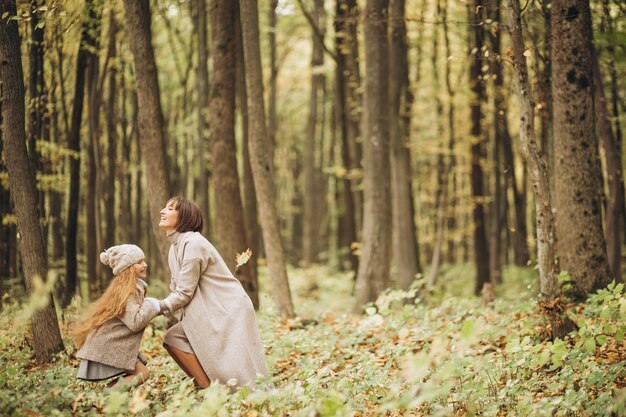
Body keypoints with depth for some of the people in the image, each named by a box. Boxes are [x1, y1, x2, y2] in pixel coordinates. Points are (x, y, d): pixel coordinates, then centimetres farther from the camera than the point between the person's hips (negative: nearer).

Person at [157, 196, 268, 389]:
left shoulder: (192, 243, -18)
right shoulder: (175, 246, 11)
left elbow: (184, 293, -17)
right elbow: (177, 289, 11)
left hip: (229, 311, -9)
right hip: (208, 313, 9)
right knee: (172, 339, -4)